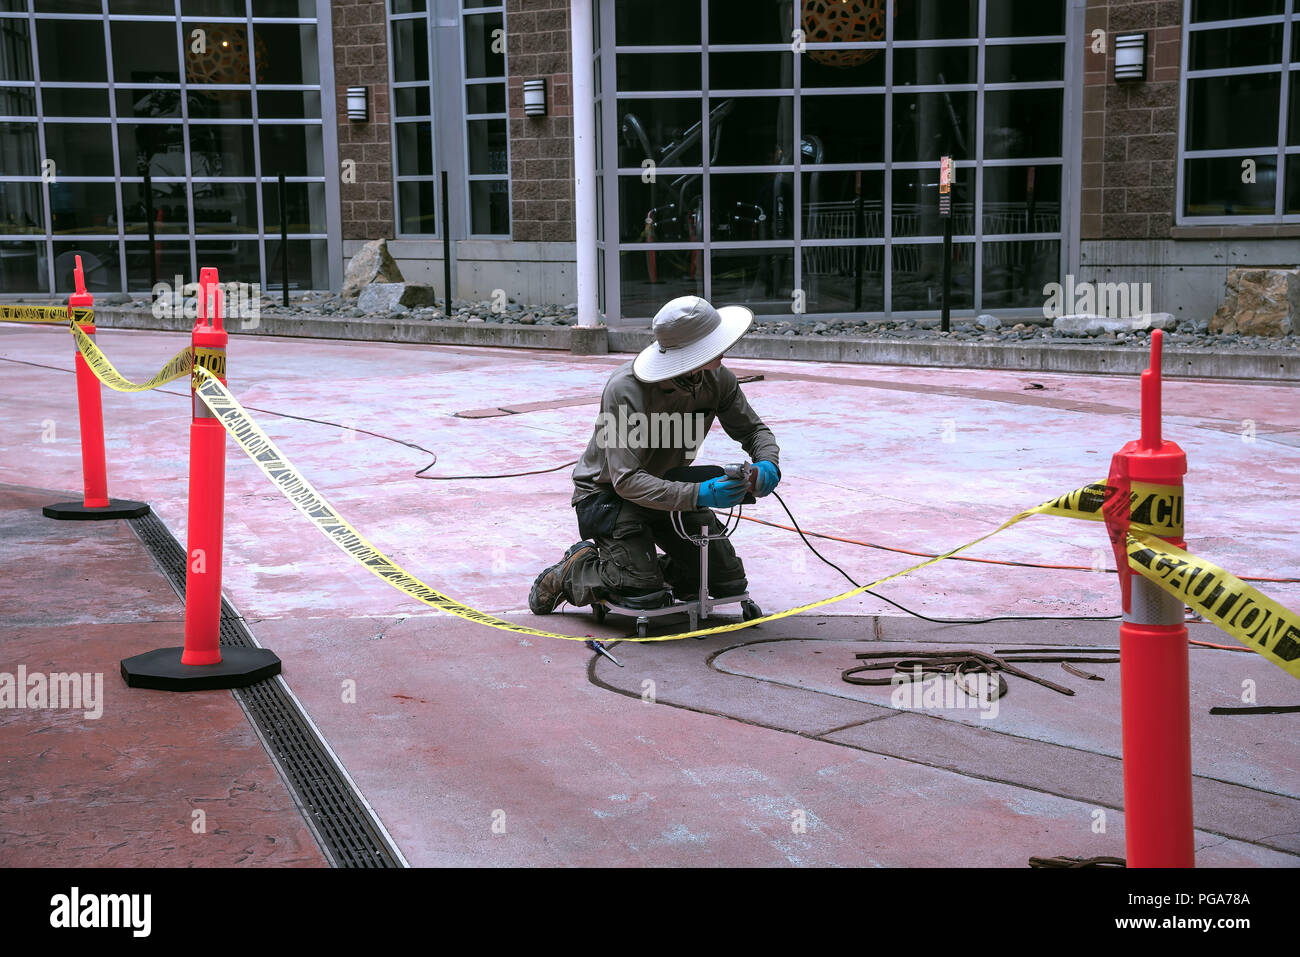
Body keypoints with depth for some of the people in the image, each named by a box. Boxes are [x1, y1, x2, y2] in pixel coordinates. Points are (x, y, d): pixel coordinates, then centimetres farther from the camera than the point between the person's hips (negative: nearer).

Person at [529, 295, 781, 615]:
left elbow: (753, 430, 2)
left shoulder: (718, 379, -14)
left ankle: (647, 565, 24)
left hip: (669, 487, 6)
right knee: (645, 597, -22)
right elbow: (627, 480, -35)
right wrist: (697, 495, -47)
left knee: (730, 584, 1)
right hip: (608, 492, -6)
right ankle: (571, 572, 8)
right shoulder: (625, 390, -32)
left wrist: (768, 464, -23)